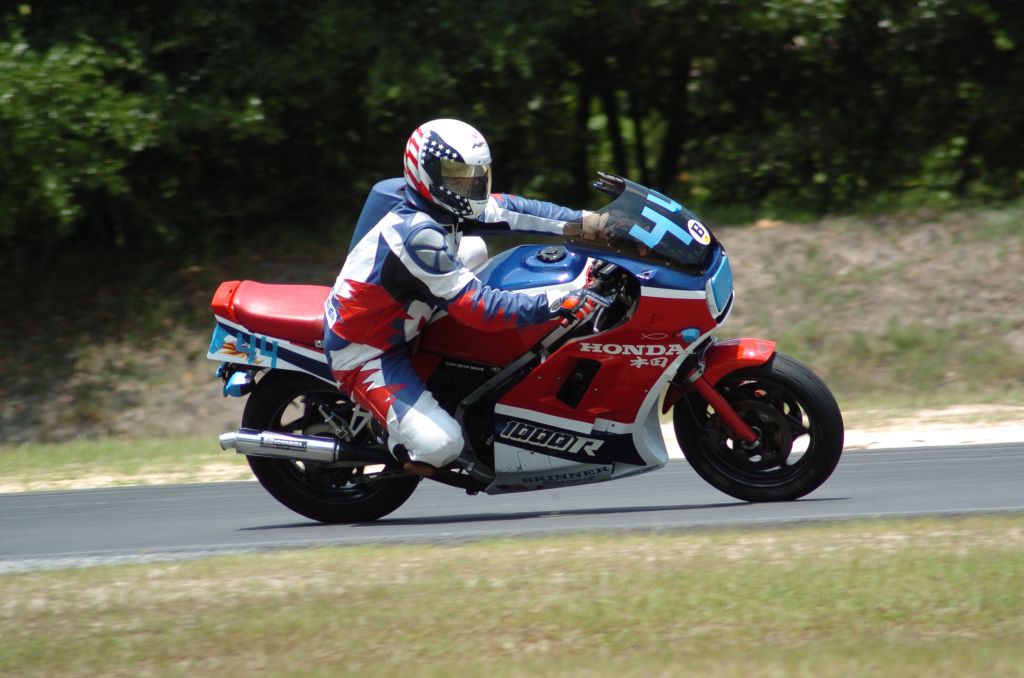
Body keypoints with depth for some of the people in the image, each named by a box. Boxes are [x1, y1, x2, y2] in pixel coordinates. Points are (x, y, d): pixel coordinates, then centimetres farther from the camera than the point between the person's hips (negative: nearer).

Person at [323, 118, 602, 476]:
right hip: (365, 353, -10)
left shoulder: (438, 205, -5)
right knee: (438, 443, -29)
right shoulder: (417, 233, -32)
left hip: (400, 323, 10)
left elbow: (510, 210, 2)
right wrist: (555, 306, -36)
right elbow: (476, 306, -33)